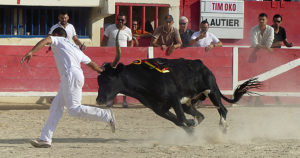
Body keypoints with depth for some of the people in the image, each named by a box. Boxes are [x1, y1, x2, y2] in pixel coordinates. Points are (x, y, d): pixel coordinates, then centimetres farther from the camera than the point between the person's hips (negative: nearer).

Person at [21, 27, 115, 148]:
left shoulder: (58, 40, 12)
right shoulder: (75, 48, 32)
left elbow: (47, 40, -11)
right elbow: (91, 63, 36)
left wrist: (31, 52, -21)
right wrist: (103, 72, 53)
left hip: (71, 76, -9)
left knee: (74, 109, -15)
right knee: (56, 107, 7)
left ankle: (105, 115, -13)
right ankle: (45, 139, 3)